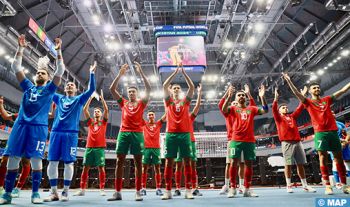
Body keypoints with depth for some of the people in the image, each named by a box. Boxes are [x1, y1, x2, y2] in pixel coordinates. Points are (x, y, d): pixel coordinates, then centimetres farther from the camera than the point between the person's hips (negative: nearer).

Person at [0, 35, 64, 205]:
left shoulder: (49, 88, 12)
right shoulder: (28, 86, 20)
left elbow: (60, 71, 2)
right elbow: (16, 67, 17)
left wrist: (58, 51, -1)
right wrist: (21, 48, 12)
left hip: (39, 127, -3)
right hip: (21, 124, 3)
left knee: (36, 159, -5)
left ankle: (35, 193, 3)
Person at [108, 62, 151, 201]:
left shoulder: (141, 103, 10)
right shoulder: (123, 103, 16)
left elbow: (148, 88, -2)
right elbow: (112, 89, 8)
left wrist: (141, 72, -5)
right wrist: (120, 74, 1)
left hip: (137, 133, -2)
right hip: (124, 133, 2)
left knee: (138, 162, -1)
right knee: (119, 161, -1)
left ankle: (138, 192, 5)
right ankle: (118, 192, 6)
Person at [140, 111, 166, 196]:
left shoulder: (158, 124, 11)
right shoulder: (144, 124, 11)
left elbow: (166, 115, 6)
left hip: (156, 148, 0)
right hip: (146, 148, 0)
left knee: (157, 168, 1)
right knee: (144, 168, -1)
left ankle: (158, 188, 5)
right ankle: (143, 188, 4)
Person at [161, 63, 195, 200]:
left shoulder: (185, 101, 14)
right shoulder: (168, 101, 13)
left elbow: (192, 87, 3)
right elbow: (164, 86, 2)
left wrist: (183, 72, 2)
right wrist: (176, 72, 1)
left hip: (185, 133, 1)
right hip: (171, 134, 0)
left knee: (187, 162, 0)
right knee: (169, 162, 0)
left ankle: (188, 190, 6)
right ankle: (168, 191, 6)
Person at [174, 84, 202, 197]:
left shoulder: (190, 117, 12)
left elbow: (198, 105, 8)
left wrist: (199, 93, 4)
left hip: (191, 141, 1)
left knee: (193, 165, 1)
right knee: (178, 165, 1)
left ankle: (195, 189, 4)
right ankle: (177, 189, 6)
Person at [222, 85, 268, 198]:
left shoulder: (251, 109, 14)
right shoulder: (233, 109, 8)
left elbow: (265, 110, 2)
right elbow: (224, 109, -13)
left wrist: (262, 97, -10)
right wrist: (229, 96, -24)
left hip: (250, 140, 3)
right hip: (236, 140, -2)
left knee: (249, 163, 4)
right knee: (234, 162, -5)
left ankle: (247, 189, 13)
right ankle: (232, 188, 2)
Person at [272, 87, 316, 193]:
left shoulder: (292, 116, 20)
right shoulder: (278, 118, 7)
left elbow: (300, 108, 17)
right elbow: (274, 109, -9)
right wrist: (276, 98, -18)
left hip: (297, 142, 4)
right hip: (287, 143, -4)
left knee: (300, 164, 7)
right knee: (288, 165, -3)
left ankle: (305, 185, 14)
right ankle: (288, 185, 5)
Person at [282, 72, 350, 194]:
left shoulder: (327, 100, 16)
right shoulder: (308, 102, 5)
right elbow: (296, 93, -7)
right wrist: (289, 81, -16)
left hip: (333, 131, 4)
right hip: (320, 133, -4)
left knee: (339, 158, 7)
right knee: (323, 158, -4)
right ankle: (327, 186, -1)